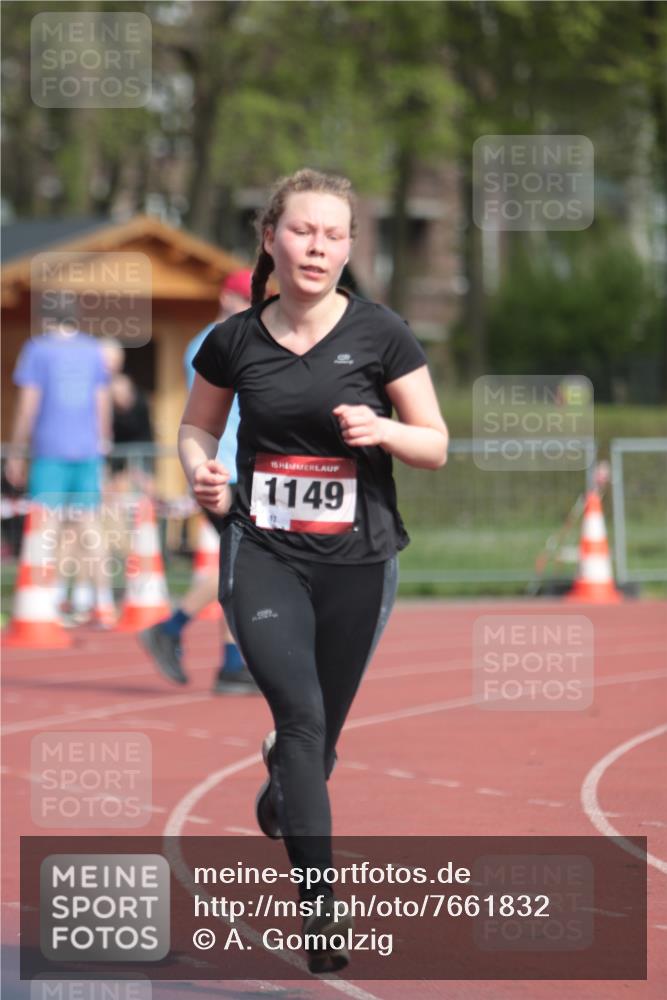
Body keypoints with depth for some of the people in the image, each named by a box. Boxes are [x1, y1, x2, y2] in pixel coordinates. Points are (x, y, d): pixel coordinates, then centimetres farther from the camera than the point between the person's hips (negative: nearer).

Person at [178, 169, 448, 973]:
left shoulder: (380, 334, -4)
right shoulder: (234, 342, 0)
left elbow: (436, 446, 1)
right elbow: (196, 426, 16)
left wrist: (380, 429, -19)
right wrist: (202, 473, -6)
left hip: (356, 560, 1)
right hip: (261, 552, -1)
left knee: (320, 733, 12)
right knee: (300, 711, -19)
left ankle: (279, 794, 49)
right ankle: (318, 898, -19)